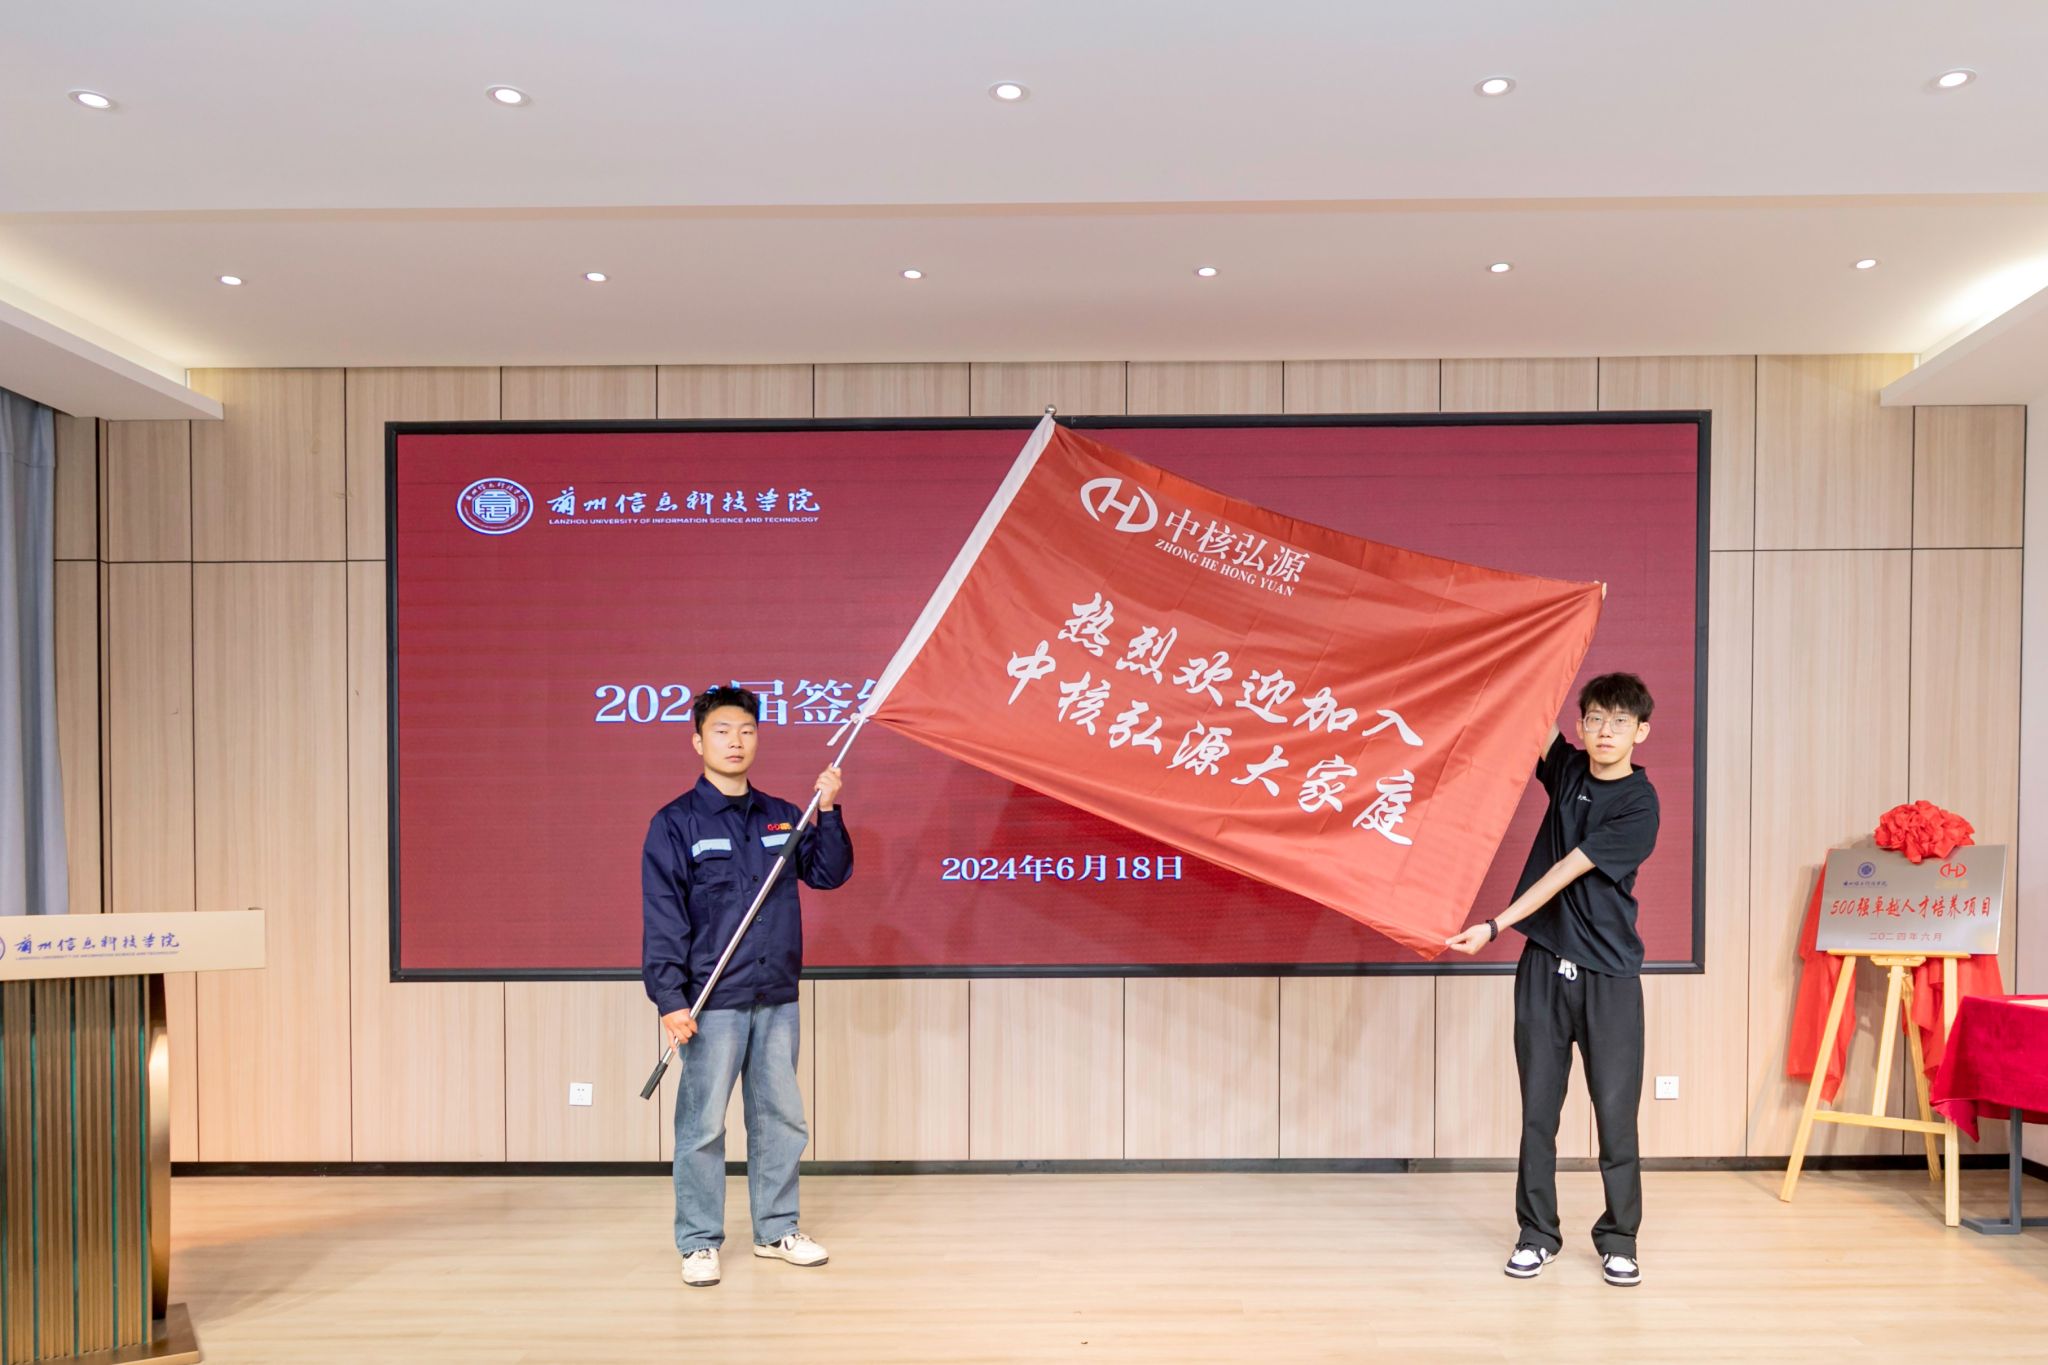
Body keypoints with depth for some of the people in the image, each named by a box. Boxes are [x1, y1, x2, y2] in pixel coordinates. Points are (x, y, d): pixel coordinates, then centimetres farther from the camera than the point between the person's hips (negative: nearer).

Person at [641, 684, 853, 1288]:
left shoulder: (782, 818, 10)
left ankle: (776, 1229, 27)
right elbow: (662, 917, -10)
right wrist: (669, 998, -17)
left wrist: (828, 811, -7)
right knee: (703, 1124, 2)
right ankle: (699, 1243, 16)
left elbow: (829, 874, 6)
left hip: (777, 998, 5)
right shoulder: (675, 823, -5)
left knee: (781, 1118, 13)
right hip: (712, 1001, -5)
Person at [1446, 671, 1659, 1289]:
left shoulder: (1639, 805, -11)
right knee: (1538, 1108, 7)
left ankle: (1619, 1239, 18)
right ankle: (1536, 1234, 18)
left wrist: (1494, 927, -20)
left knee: (1615, 1110, 2)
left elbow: (1564, 875, -16)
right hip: (1544, 963, 4)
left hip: (1608, 972, -4)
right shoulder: (1567, 767, 5)